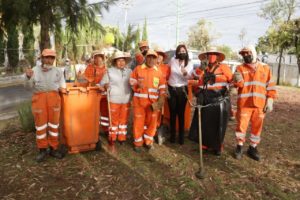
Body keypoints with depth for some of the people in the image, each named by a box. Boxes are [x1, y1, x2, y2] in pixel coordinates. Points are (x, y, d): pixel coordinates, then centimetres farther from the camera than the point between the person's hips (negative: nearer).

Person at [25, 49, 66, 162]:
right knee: (40, 123, 3)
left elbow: (62, 85, 18)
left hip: (54, 97, 1)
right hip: (39, 97, -1)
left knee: (54, 123, 6)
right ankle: (42, 150, 15)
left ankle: (53, 148, 17)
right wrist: (28, 77, -10)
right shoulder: (35, 70, 9)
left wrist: (62, 88, -3)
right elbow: (28, 87, 7)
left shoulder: (58, 71, 13)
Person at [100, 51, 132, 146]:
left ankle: (122, 137, 26)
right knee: (114, 119, 7)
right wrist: (105, 85, -22)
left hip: (126, 100, 3)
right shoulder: (110, 71, -2)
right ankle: (112, 138, 22)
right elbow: (102, 83, -2)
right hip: (114, 100, -3)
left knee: (124, 119, 12)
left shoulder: (129, 71, 6)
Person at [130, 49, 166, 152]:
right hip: (139, 100, -2)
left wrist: (161, 99, -3)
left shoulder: (159, 72, 6)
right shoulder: (138, 69, 1)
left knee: (152, 121, 8)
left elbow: (162, 88, 8)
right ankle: (138, 142, 20)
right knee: (138, 121, 4)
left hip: (153, 101, 2)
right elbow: (131, 81, 6)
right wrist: (137, 85, -15)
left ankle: (148, 141, 28)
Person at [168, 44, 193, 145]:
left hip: (182, 90, -1)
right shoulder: (172, 60, 1)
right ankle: (172, 135, 18)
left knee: (181, 113, 3)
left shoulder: (189, 64, 0)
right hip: (171, 89, 1)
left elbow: (189, 77, -14)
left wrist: (185, 73, -36)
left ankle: (181, 136, 14)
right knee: (172, 113, 6)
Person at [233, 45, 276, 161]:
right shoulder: (240, 68, 2)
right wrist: (238, 81, -32)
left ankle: (253, 148, 26)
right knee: (241, 125, 3)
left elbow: (270, 86, 9)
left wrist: (270, 100, 1)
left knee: (257, 127, 10)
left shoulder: (265, 68, 7)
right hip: (244, 103, -2)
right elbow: (239, 85, -9)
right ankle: (239, 146, 21)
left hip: (260, 104, 2)